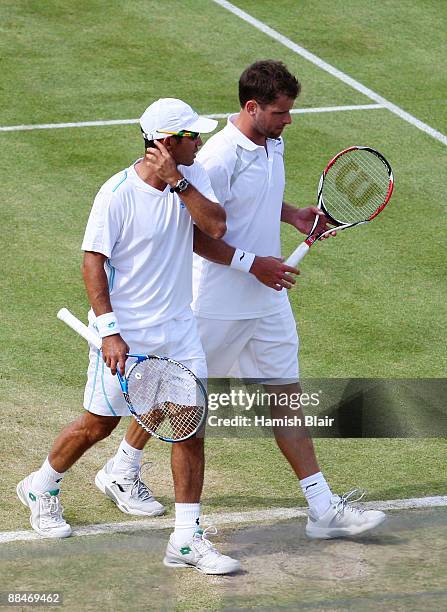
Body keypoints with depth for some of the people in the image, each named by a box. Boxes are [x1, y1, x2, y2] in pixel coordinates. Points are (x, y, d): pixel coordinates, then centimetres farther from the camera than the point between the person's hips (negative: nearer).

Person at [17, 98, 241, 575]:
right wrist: (109, 331, -20)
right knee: (99, 423, 8)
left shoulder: (190, 175, -1)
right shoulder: (117, 193, -17)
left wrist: (177, 181, -22)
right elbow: (92, 262, -15)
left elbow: (216, 226, -14)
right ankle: (41, 487, 36)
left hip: (176, 327, 5)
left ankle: (186, 540, 2)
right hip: (125, 331, -5)